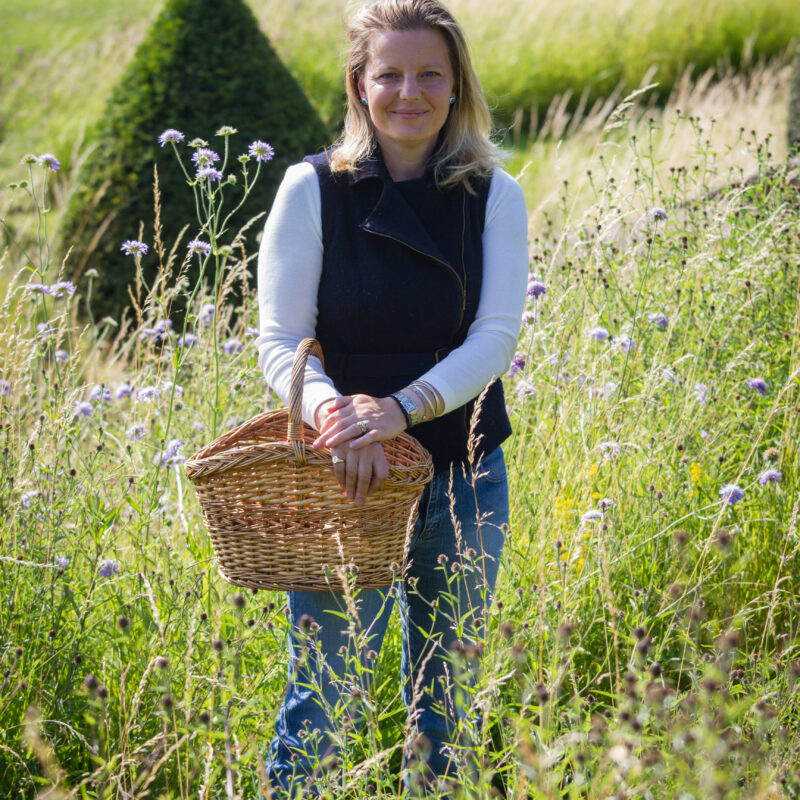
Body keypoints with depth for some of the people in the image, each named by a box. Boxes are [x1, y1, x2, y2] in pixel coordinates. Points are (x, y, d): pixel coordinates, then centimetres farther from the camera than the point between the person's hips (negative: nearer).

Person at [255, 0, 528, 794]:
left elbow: (495, 338, -8)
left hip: (464, 475, 2)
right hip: (344, 474, -2)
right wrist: (329, 409, -27)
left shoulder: (494, 197, 1)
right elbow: (279, 339, -6)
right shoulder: (312, 189, -4)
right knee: (323, 697, -5)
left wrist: (401, 408, -24)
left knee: (447, 698, 12)